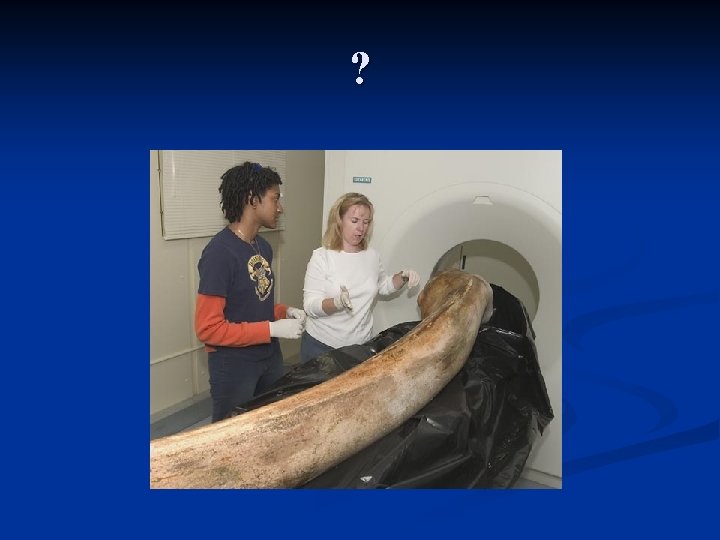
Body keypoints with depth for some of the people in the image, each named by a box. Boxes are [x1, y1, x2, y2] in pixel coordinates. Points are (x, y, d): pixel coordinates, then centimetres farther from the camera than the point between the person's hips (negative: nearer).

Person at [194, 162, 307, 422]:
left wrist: (285, 311, -3)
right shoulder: (219, 252, -22)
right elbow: (208, 328, -23)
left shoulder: (264, 246, 3)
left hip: (269, 356, 8)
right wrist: (274, 329, -22)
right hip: (233, 364, -7)